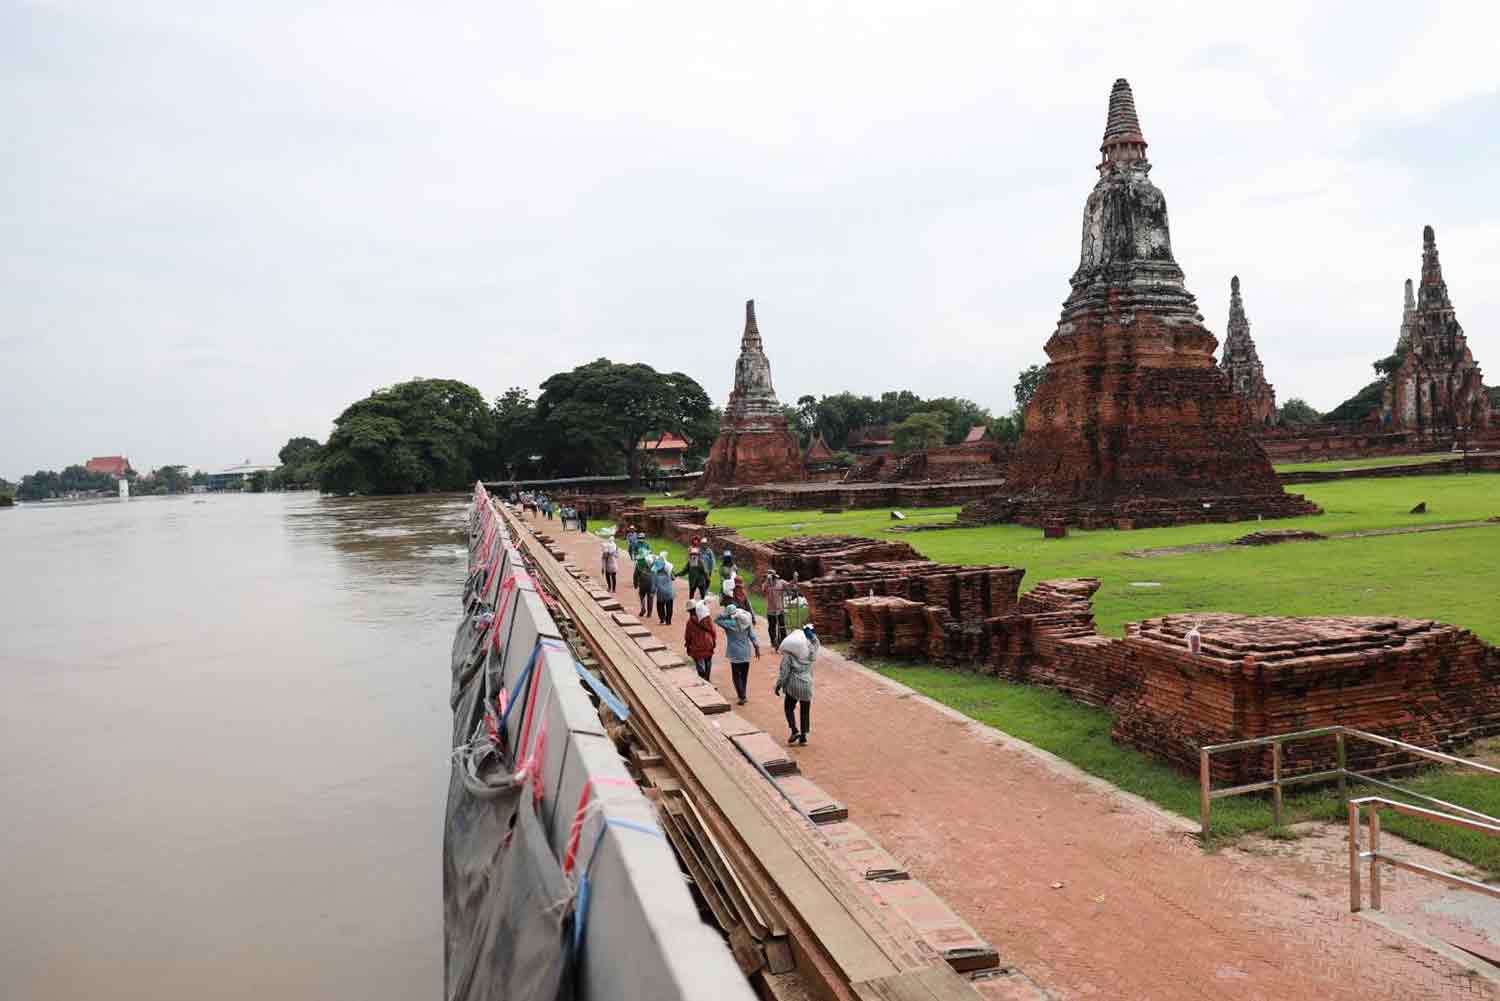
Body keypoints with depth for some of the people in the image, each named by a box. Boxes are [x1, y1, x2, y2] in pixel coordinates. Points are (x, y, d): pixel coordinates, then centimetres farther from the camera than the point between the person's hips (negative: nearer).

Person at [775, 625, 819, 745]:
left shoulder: (788, 654, -13)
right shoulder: (810, 650, -4)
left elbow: (784, 671, -12)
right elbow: (817, 644, 20)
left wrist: (778, 685, -2)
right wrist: (810, 632, 20)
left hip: (793, 685, -3)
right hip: (807, 685, 3)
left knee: (788, 708, 16)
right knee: (805, 711, 12)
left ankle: (794, 730, 1)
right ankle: (803, 737, 13)